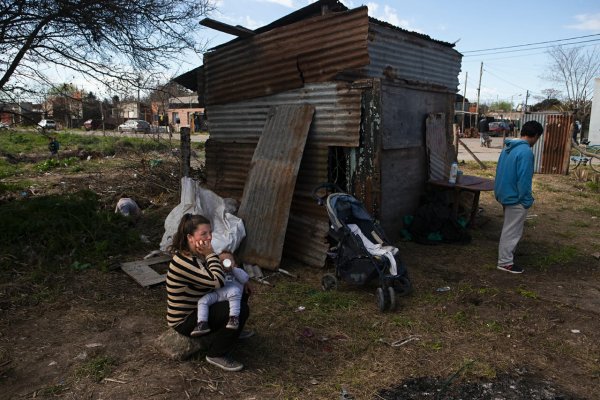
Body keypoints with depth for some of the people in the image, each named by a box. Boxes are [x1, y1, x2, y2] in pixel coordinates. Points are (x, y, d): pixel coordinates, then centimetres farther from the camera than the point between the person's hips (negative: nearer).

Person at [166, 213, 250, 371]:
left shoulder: (197, 254, -1)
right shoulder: (184, 262, -30)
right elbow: (217, 282, -34)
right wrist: (210, 254, -26)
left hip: (198, 308, 9)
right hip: (185, 321, -9)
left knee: (242, 293, 13)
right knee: (240, 310, -25)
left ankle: (232, 331, 30)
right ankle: (217, 355, -7)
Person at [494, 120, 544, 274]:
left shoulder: (508, 147, 8)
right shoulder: (526, 152, -21)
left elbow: (500, 171, 15)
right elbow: (524, 179, -23)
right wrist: (527, 200, -15)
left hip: (505, 194, 9)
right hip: (516, 198, -9)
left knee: (509, 228, 23)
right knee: (512, 231, 1)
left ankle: (508, 252, 38)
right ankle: (505, 262, 9)